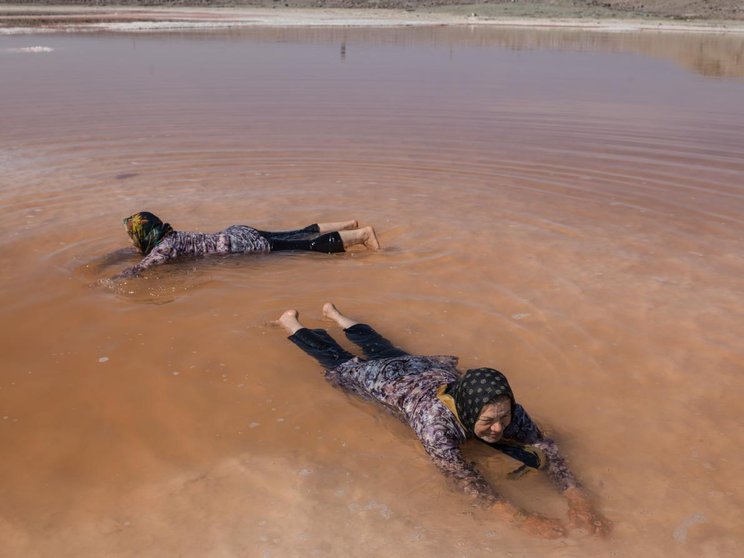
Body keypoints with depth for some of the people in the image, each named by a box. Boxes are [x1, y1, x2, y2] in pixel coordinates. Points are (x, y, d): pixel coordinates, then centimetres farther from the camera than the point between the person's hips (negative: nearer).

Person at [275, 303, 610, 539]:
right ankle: (291, 322, 49)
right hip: (384, 381, -5)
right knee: (337, 358, 23)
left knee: (378, 347, 33)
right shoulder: (435, 421, -49)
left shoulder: (507, 410, -35)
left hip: (420, 369, 5)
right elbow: (463, 479, -50)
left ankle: (333, 313, 60)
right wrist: (520, 519, -58)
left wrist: (575, 496, -45)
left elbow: (544, 444, -31)